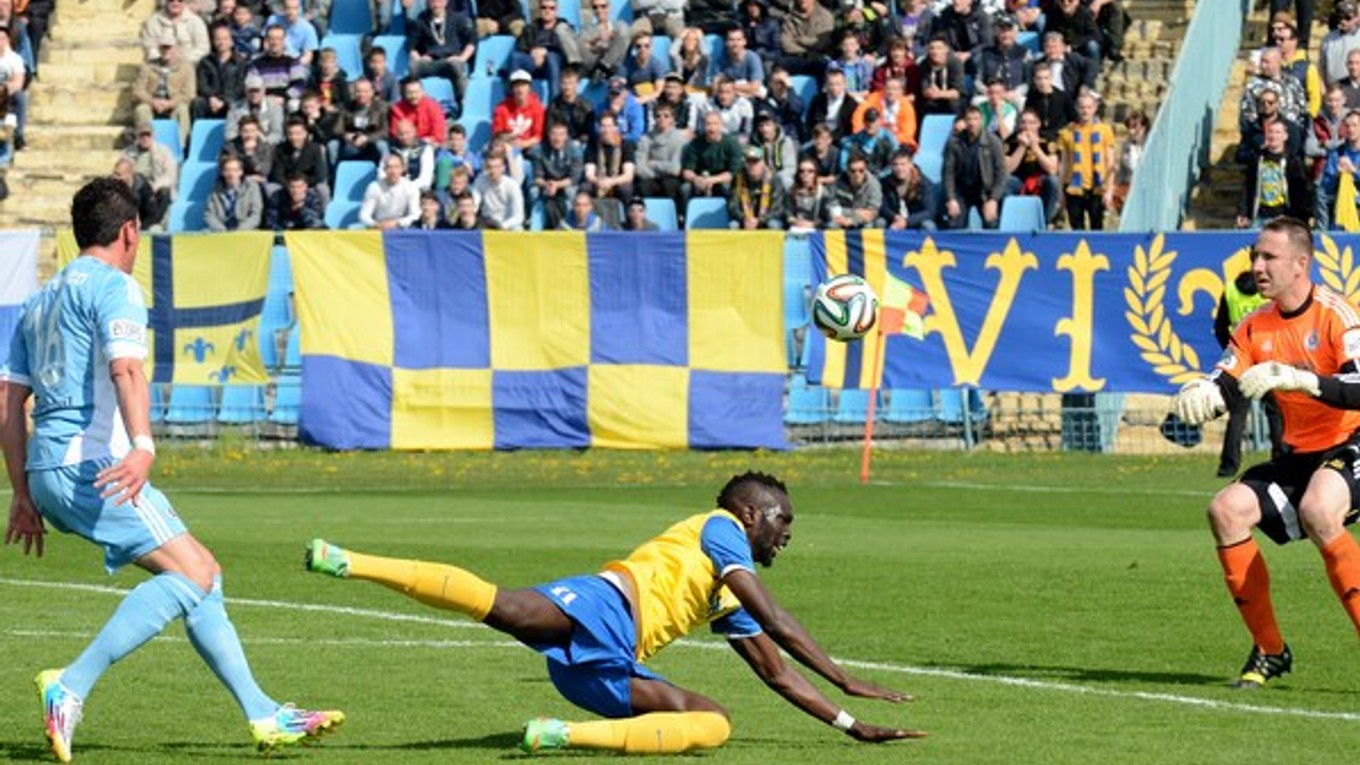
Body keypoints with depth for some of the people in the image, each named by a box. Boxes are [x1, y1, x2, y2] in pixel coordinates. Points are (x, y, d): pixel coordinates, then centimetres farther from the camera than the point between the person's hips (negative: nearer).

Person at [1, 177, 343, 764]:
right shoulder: (114, 287, -2)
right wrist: (142, 445, -34)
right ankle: (71, 686, -27)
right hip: (91, 465, -9)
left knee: (201, 572, 12)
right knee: (191, 575, -15)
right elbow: (125, 367, -21)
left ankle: (264, 716, 10)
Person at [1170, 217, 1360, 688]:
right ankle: (1269, 650, -4)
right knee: (1227, 509, -14)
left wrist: (1299, 378, -40)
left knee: (1318, 510, -36)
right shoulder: (1255, 328, 6)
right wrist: (1199, 394, -25)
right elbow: (1222, 384, -1)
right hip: (1300, 455, 7)